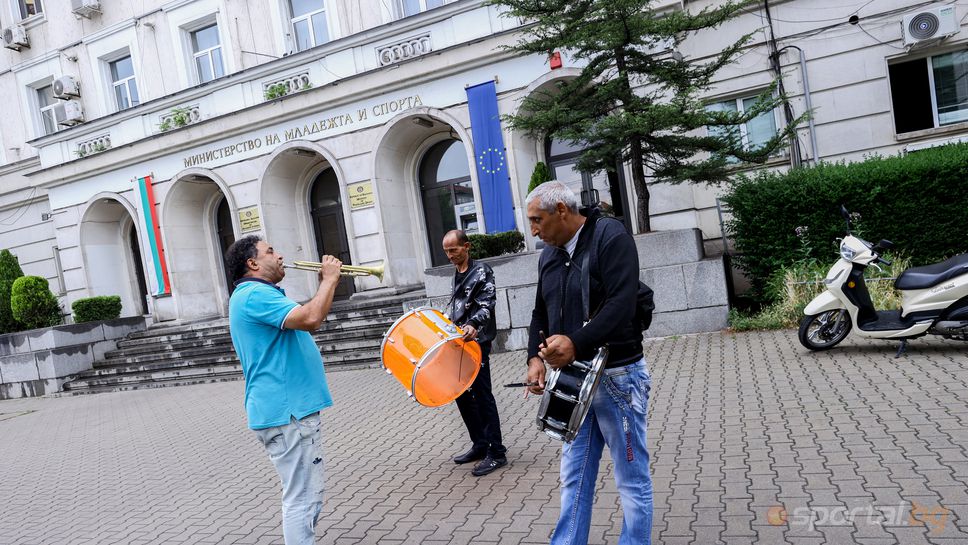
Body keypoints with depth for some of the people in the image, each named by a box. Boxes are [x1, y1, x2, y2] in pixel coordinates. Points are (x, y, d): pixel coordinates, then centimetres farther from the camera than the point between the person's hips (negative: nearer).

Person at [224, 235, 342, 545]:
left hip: (290, 408, 11)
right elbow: (310, 318, -30)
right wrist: (330, 279, -15)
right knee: (303, 499, -5)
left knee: (305, 495, 20)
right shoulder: (254, 294, -15)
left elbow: (309, 322, 24)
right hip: (286, 412, -11)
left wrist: (325, 284, 14)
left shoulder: (261, 294, 20)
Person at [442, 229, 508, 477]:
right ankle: (480, 445, 24)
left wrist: (473, 324, -36)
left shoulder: (481, 271, -7)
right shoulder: (457, 273, 19)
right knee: (462, 394, 12)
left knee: (482, 395, -7)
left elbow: (487, 304, -20)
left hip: (476, 341, -9)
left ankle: (496, 453, 1)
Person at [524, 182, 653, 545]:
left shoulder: (611, 237, -12)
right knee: (574, 476, 15)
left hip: (617, 375, -7)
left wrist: (576, 343, -28)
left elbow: (620, 305, -23)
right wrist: (535, 357, 0)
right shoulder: (549, 254, 11)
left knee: (632, 477, 9)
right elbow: (540, 313, 15)